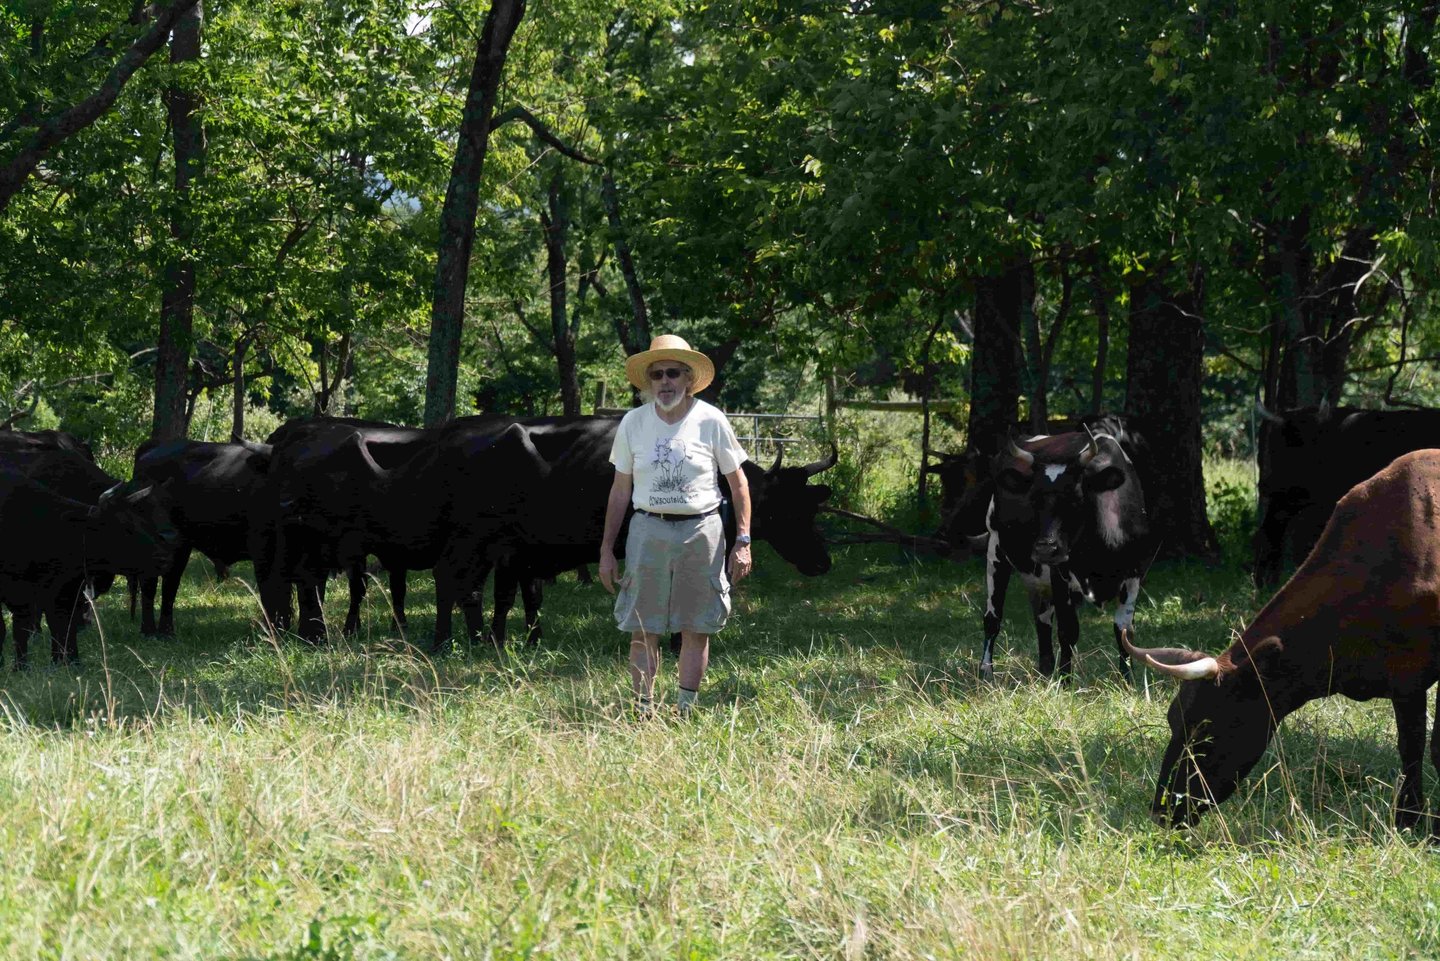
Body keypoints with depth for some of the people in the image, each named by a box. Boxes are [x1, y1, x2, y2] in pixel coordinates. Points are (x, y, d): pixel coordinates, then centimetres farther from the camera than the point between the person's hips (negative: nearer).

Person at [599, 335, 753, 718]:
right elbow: (620, 490, 10)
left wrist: (743, 541, -4)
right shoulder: (633, 423, 4)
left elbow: (738, 483, 4)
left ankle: (686, 712, 10)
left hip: (701, 531, -1)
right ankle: (644, 712, 5)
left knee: (696, 629, 2)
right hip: (648, 530, 1)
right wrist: (606, 550, 8)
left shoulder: (710, 421, -1)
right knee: (642, 630, -1)